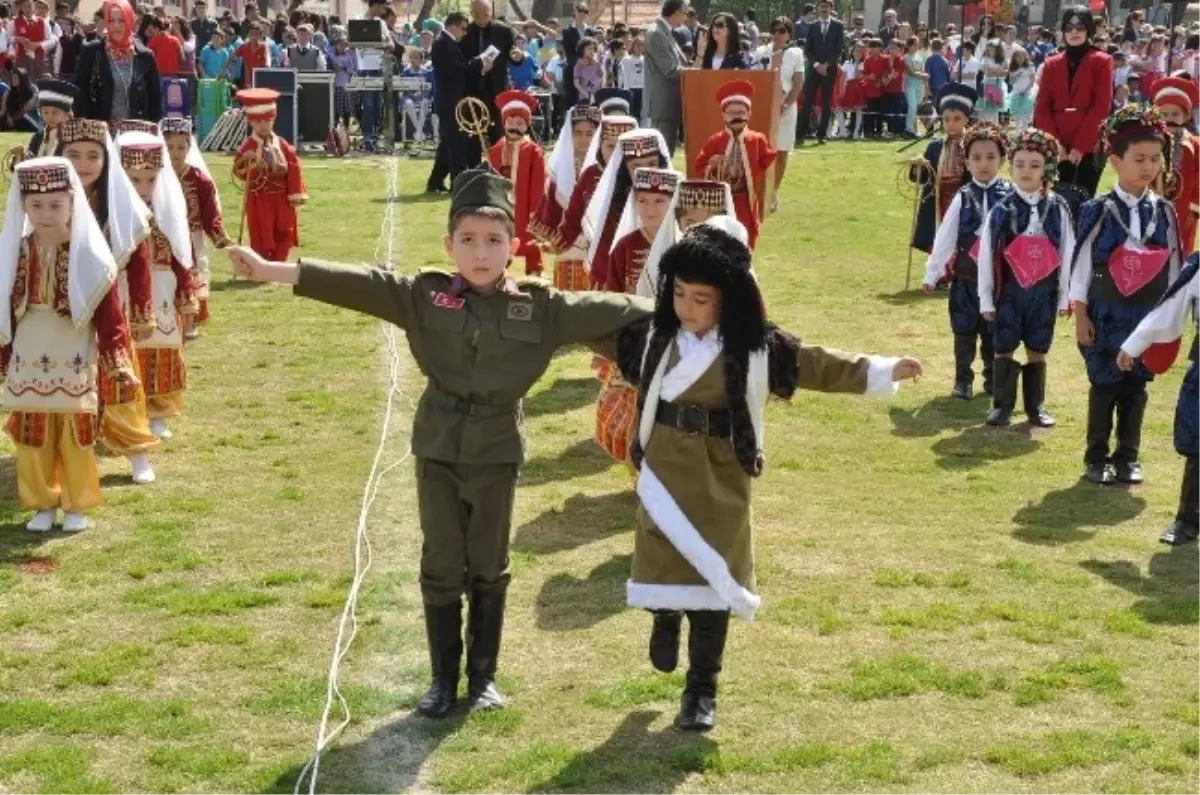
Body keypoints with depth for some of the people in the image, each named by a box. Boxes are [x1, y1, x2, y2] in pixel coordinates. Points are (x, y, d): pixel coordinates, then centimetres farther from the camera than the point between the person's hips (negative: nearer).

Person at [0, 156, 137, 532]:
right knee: (32, 439, 8)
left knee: (75, 439, 5)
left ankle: (76, 506, 19)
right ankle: (42, 504, 21)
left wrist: (119, 360, -8)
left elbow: (109, 314, -6)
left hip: (74, 365, -3)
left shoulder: (89, 255, -8)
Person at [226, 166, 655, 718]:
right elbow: (357, 284, -12)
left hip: (497, 450, 0)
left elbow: (606, 312, -4)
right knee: (441, 566, 8)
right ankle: (443, 678, 21)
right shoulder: (425, 295, -6)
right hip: (439, 446, 0)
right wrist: (271, 270, -17)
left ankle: (484, 676, 25)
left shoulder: (539, 307, -5)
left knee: (488, 566, 11)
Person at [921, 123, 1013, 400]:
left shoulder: (1011, 195, -6)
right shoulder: (963, 198, -4)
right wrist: (931, 273, -2)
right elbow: (945, 238, -2)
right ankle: (963, 380, 20)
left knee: (995, 331, 11)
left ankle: (993, 378, 26)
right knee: (965, 330, 8)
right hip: (967, 276, 0)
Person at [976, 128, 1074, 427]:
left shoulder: (1058, 209, -2)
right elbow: (987, 255, -2)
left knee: (1038, 350, 10)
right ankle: (1002, 405, 17)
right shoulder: (1001, 210, -5)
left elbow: (1067, 254, 2)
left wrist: (1064, 296, 2)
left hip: (1043, 290, 1)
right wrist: (986, 298, -3)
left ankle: (1035, 406, 22)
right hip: (1010, 289, -1)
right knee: (1004, 349, 6)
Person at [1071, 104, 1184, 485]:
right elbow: (1082, 264, -5)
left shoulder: (1164, 212, 2)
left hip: (1148, 315, 3)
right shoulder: (1097, 211, -8)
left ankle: (1128, 456, 20)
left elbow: (1173, 266, 7)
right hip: (1106, 313, -3)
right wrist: (1080, 315, -7)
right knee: (1104, 385, 4)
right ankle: (1097, 457, 14)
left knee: (1136, 386, 9)